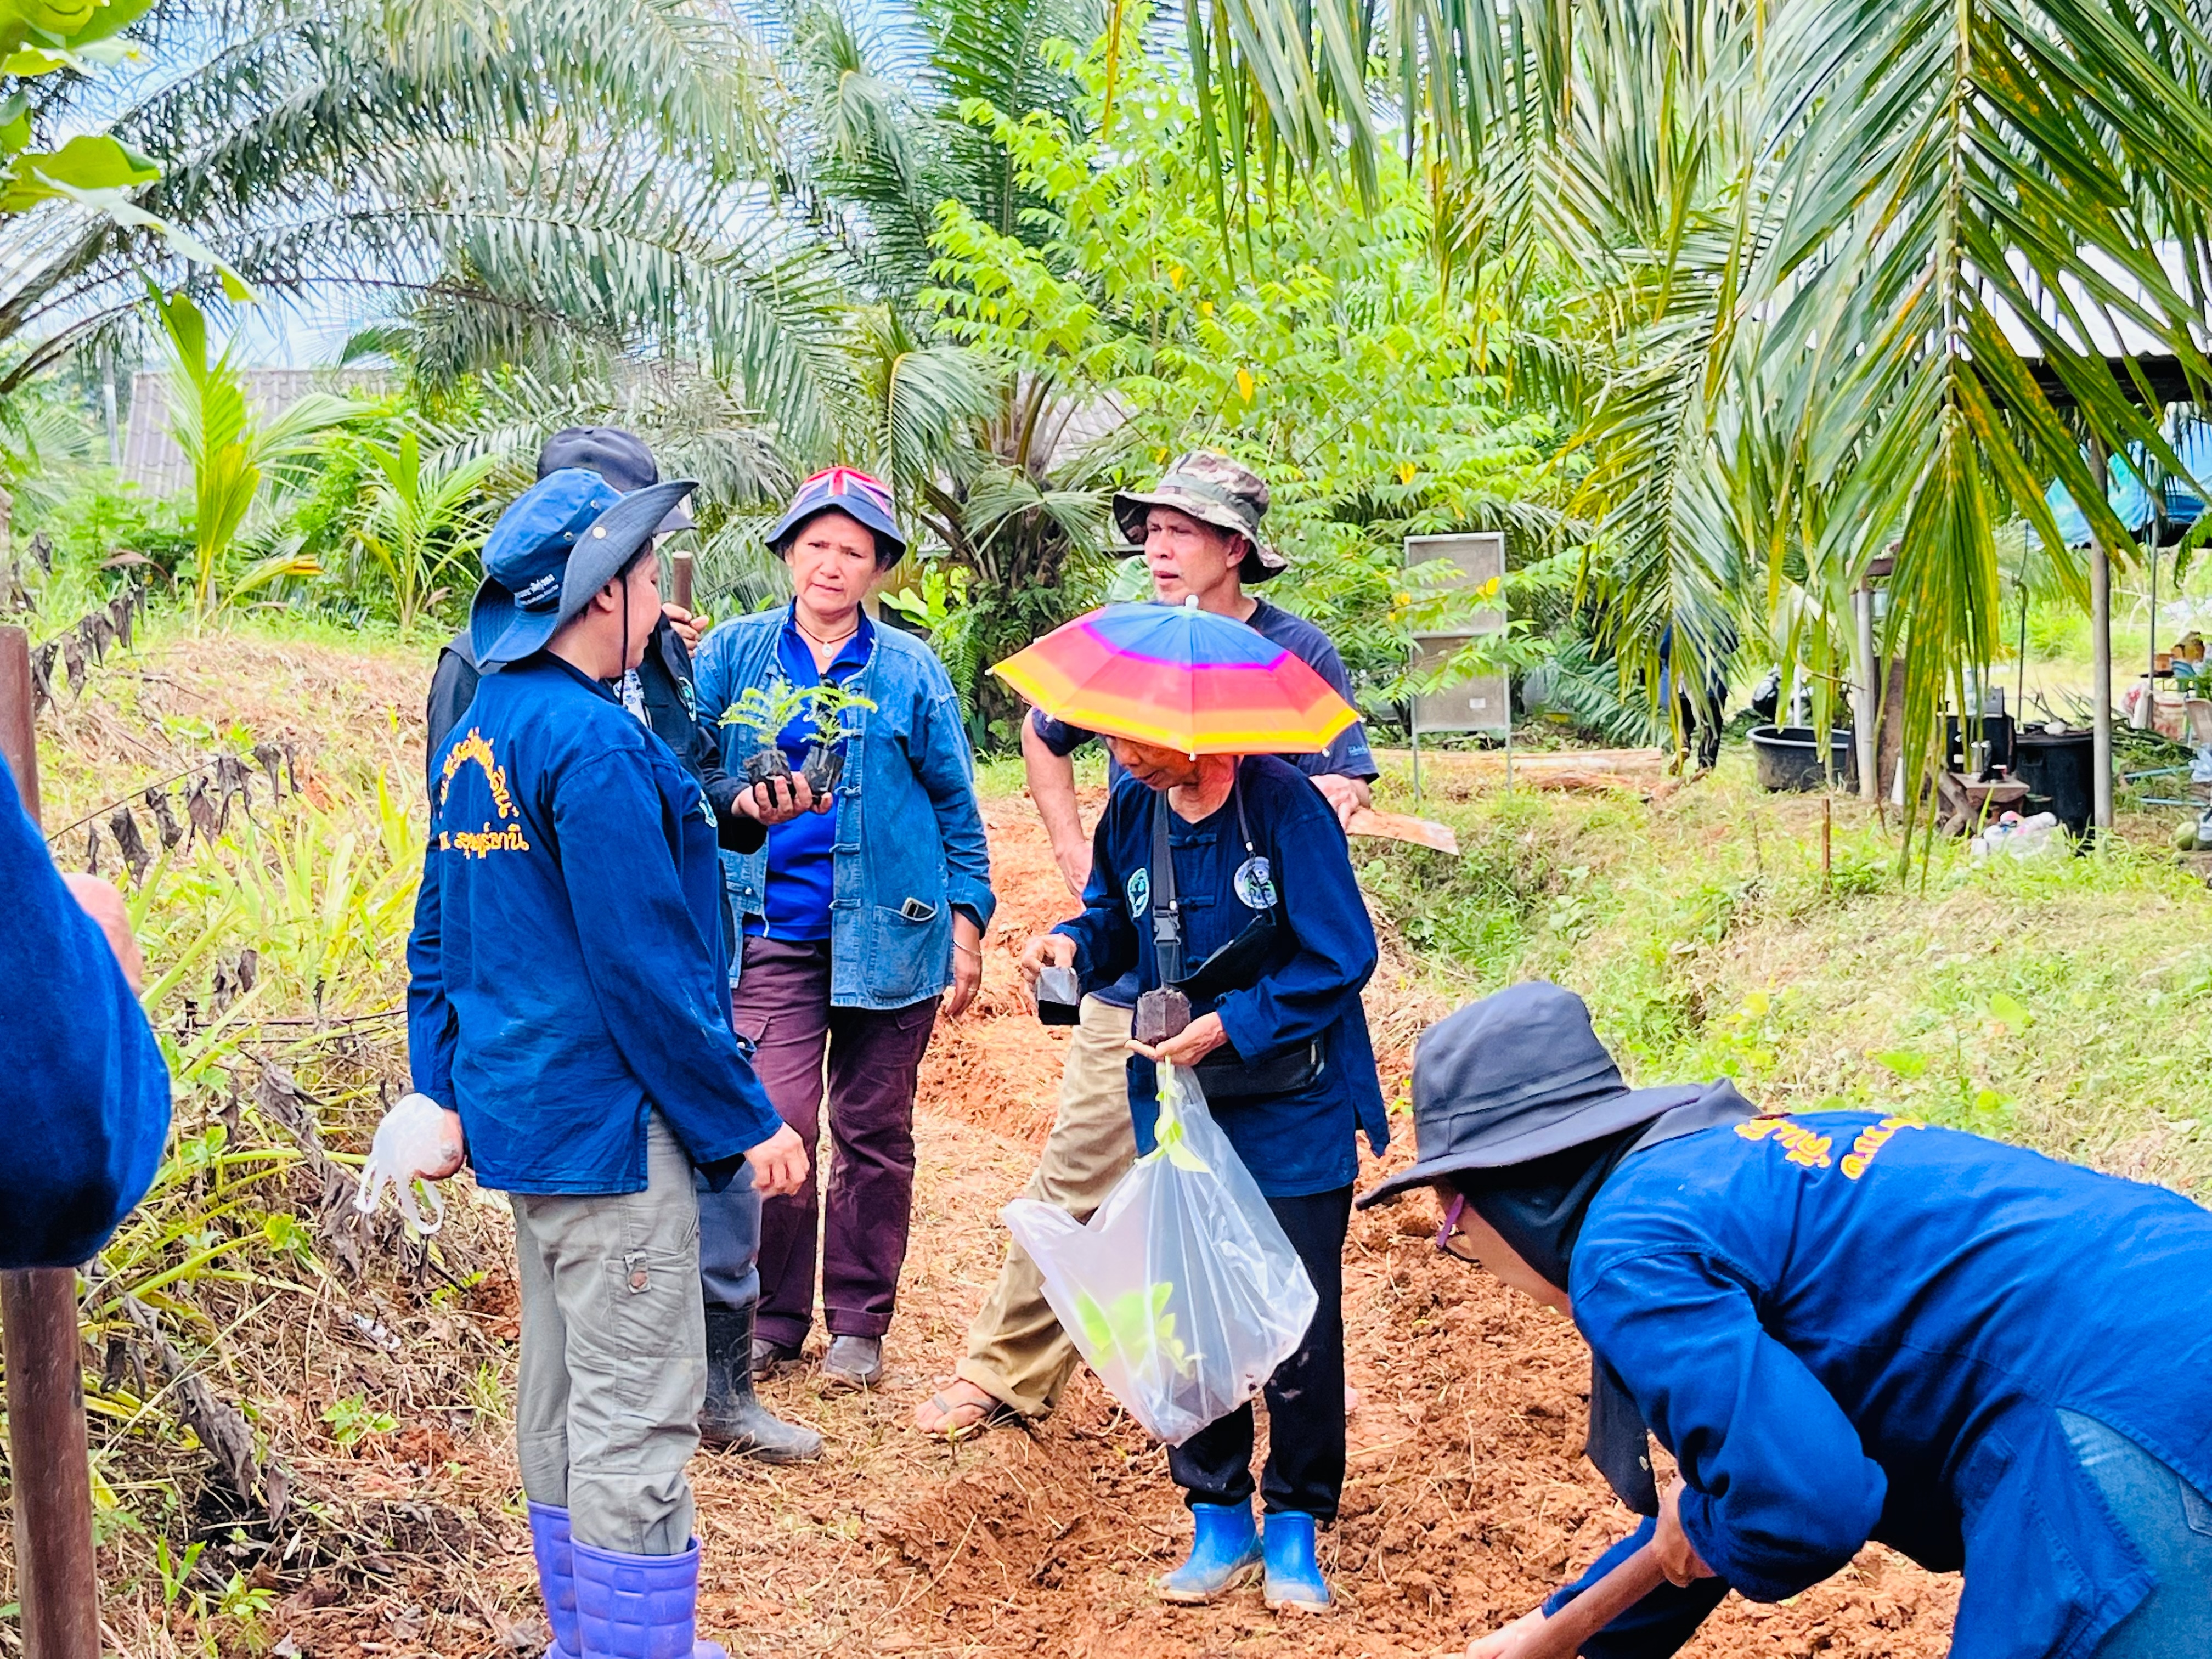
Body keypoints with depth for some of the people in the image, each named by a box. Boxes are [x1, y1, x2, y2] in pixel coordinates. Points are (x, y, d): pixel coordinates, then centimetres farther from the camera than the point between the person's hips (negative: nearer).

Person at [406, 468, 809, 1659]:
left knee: (559, 1397, 19)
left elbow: (437, 936, 16)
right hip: (606, 1117, -10)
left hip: (515, 1103, 10)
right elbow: (646, 962, -20)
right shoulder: (593, 742, -19)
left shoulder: (475, 733, 11)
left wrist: (441, 1092, 21)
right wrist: (746, 1121, -13)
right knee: (635, 1421, -3)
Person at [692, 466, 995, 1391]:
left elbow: (956, 803, 9)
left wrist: (967, 917, 5)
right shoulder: (736, 653, 5)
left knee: (873, 1132, 8)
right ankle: (770, 1316, 12)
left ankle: (858, 1322, 22)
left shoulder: (909, 672, 4)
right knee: (778, 1125, -7)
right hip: (772, 931, 0)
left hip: (886, 929, 0)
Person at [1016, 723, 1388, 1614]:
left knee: (1298, 1315, 3)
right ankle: (1218, 1516, 23)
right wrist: (1075, 943, -8)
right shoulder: (1131, 811, -2)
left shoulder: (1283, 805, -17)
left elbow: (1339, 959, -14)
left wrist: (1230, 1025, -20)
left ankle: (1296, 1523, 20)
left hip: (1292, 1113, -4)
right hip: (1178, 1106, 4)